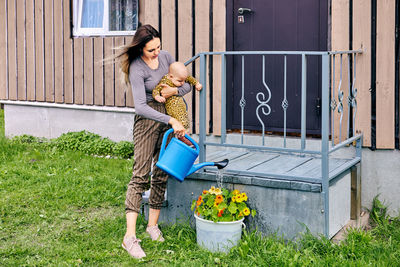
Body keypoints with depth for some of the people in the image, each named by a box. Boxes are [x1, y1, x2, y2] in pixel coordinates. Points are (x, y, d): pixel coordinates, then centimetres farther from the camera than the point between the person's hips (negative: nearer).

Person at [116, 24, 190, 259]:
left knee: (162, 174, 7)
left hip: (169, 116, 6)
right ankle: (130, 236, -15)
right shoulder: (137, 69, -16)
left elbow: (187, 84, 12)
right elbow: (140, 106, -26)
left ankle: (153, 224, 20)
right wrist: (171, 120, -32)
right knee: (141, 174, -13)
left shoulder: (165, 57, 4)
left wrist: (175, 91, -11)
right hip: (148, 119, -6)